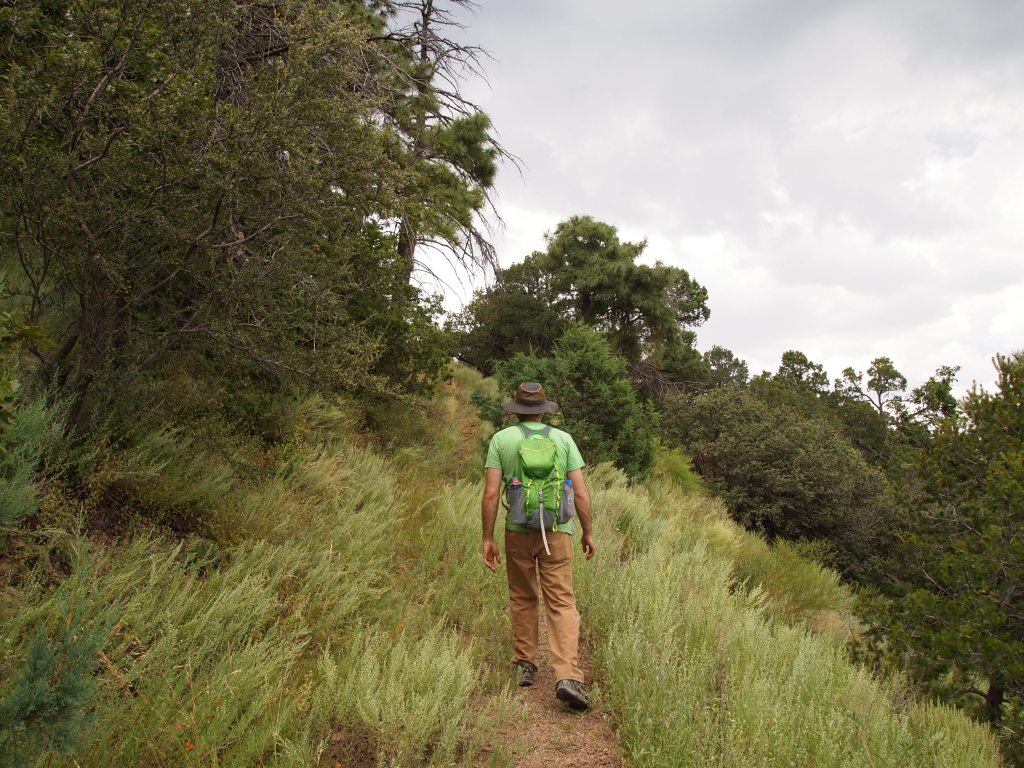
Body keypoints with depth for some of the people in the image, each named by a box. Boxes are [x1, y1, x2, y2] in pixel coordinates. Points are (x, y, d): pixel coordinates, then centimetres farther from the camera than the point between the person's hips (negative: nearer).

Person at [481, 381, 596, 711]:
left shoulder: (501, 439, 1)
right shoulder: (563, 439, 4)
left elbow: (491, 493, -5)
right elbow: (581, 493, 1)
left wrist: (488, 539, 1)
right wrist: (588, 532, 12)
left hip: (518, 532, 1)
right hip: (556, 532, 0)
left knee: (522, 599, 18)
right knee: (562, 603, -1)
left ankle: (525, 666, 24)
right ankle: (568, 677, -12)